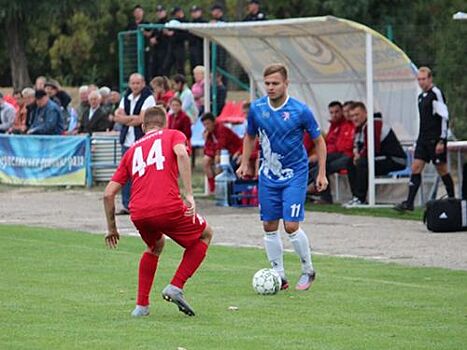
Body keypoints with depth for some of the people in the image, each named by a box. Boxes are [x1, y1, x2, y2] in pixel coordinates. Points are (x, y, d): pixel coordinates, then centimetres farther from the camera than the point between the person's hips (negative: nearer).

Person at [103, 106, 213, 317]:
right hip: (169, 208, -4)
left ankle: (142, 305, 26)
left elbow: (109, 193, 21)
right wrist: (189, 195, -12)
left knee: (155, 246, 36)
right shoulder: (173, 135, 17)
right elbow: (181, 154, -9)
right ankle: (176, 287, 9)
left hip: (138, 214, 4)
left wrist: (111, 228, 32)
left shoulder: (132, 150, 27)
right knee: (205, 234, 24)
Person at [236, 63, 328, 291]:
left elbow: (319, 141, -2)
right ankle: (279, 276, 14)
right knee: (269, 227, 3)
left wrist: (322, 173, -5)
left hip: (295, 174, -4)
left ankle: (308, 271, 10)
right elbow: (250, 137, 15)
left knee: (291, 226, -10)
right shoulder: (256, 108, -4)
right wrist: (244, 163, 5)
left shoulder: (300, 110, -14)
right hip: (268, 176, 4)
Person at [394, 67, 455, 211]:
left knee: (442, 169, 0)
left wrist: (441, 141, -17)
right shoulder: (421, 96, 15)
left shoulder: (436, 94, -10)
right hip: (423, 139, 8)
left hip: (436, 140, -8)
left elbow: (444, 118, -13)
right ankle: (409, 203, -5)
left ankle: (452, 199, 13)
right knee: (416, 167, -1)